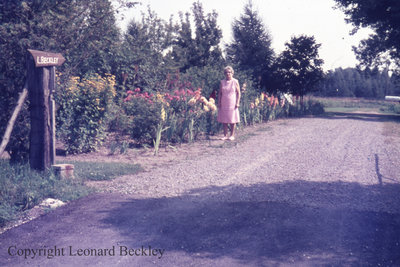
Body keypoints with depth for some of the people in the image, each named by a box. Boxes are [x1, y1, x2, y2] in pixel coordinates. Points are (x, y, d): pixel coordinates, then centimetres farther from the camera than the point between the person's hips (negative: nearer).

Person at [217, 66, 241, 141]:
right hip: (223, 104, 3)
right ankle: (225, 135, 9)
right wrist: (219, 103, 3)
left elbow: (238, 93, 0)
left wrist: (237, 103, -7)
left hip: (232, 104, -3)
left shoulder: (235, 82, 1)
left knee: (232, 120, 0)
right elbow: (220, 93, 10)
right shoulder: (222, 82, 8)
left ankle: (232, 135, 7)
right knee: (224, 120, 3)